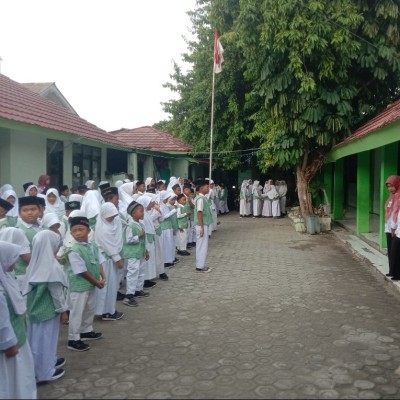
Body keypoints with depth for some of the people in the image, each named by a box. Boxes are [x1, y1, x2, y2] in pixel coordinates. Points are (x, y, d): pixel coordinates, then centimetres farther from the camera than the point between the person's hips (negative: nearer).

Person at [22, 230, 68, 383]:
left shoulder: (35, 264, -3)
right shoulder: (52, 267, -24)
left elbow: (28, 288, 6)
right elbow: (57, 292, -19)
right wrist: (63, 310, -8)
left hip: (36, 308, 7)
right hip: (48, 309, -7)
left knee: (38, 336, 19)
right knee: (46, 338, 6)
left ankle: (49, 361, 37)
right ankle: (45, 371, 19)